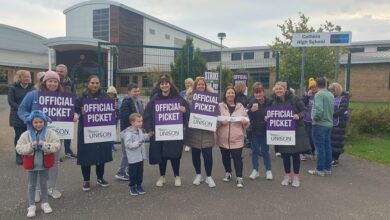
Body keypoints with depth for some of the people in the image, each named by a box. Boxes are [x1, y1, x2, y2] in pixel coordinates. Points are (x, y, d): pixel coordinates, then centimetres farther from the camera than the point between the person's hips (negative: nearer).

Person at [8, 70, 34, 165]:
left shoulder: (32, 88, 10)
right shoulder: (13, 88, 0)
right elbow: (11, 101, -7)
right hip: (17, 117, -2)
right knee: (19, 135, 1)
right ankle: (18, 156, 12)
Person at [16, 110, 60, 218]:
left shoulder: (50, 133, -9)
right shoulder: (26, 134, -7)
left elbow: (57, 145, -15)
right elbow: (19, 148, -8)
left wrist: (45, 145, -28)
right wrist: (30, 146, -25)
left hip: (44, 164, 0)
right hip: (32, 165, 0)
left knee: (44, 184, 15)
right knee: (32, 186, 11)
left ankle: (44, 203, 31)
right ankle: (31, 206, 24)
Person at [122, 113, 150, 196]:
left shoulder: (140, 130, 6)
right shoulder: (128, 133, -19)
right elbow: (128, 144, -26)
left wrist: (148, 136, 12)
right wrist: (137, 143, -36)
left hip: (140, 156, 7)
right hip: (133, 158, -7)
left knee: (140, 172, 15)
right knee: (133, 173, 5)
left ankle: (139, 186, 28)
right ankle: (132, 187, 20)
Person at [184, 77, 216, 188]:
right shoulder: (190, 97, 3)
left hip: (206, 130, 0)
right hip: (193, 130, 1)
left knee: (208, 154, -2)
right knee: (195, 154, 10)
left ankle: (209, 176, 15)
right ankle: (198, 174, 28)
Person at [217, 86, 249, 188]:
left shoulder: (240, 106, 7)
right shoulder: (220, 106, 2)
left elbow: (247, 120, 10)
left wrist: (244, 121, -12)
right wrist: (221, 122, -18)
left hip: (237, 138, -1)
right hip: (223, 138, 1)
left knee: (237, 157, -3)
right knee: (225, 157, 14)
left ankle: (239, 177, 6)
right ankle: (228, 173, 35)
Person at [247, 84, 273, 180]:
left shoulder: (269, 102, -10)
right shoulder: (252, 102, -5)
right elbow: (247, 116, -7)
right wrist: (251, 110, -25)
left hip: (265, 130, -2)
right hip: (254, 130, 2)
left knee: (265, 151, 5)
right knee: (255, 151, 9)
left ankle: (268, 170, 22)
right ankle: (255, 170, 21)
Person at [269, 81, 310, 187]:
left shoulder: (294, 98, -12)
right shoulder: (275, 102, 2)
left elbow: (304, 110, -8)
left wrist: (299, 116, -26)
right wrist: (268, 117, -11)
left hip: (295, 131, -4)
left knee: (295, 154, 6)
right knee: (284, 154, 10)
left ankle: (296, 176, 21)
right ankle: (287, 175, 26)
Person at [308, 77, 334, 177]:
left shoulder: (318, 94, -15)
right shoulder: (331, 94, 8)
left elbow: (319, 109, -25)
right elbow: (332, 109, 13)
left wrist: (315, 119, -13)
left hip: (320, 124, -7)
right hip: (329, 124, 7)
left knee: (320, 147, -1)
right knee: (327, 146, 14)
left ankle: (320, 170, 6)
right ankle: (328, 168, 22)